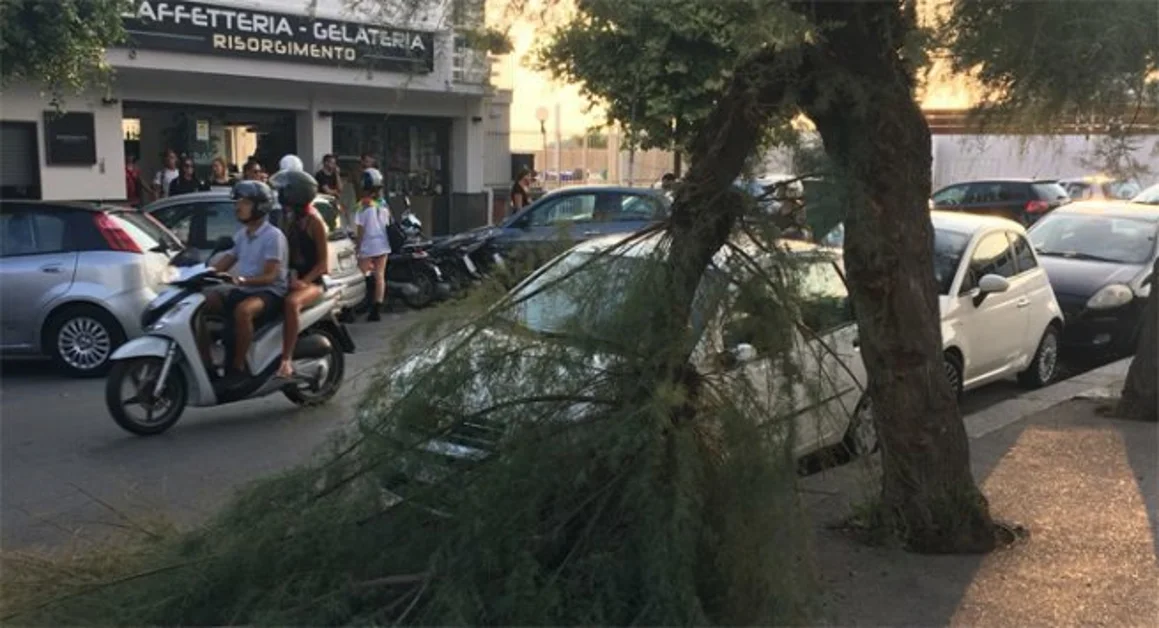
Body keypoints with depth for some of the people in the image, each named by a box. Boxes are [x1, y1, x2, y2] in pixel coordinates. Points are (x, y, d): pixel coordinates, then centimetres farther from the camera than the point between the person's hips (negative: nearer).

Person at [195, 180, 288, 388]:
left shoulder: (273, 236, -11)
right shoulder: (241, 235, 14)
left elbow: (270, 276, -19)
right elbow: (222, 265, 14)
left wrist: (242, 280, -34)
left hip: (270, 292, -8)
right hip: (243, 290, 8)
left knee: (242, 311, -39)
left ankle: (238, 368, -28)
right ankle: (205, 363, -5)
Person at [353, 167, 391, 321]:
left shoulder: (364, 204, -14)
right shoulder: (383, 203, 2)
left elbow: (360, 229, -13)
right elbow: (388, 224, 7)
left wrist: (357, 245, -3)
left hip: (368, 246, -5)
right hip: (383, 245, 5)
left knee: (363, 276, 7)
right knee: (380, 276, 6)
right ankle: (376, 309, 7)